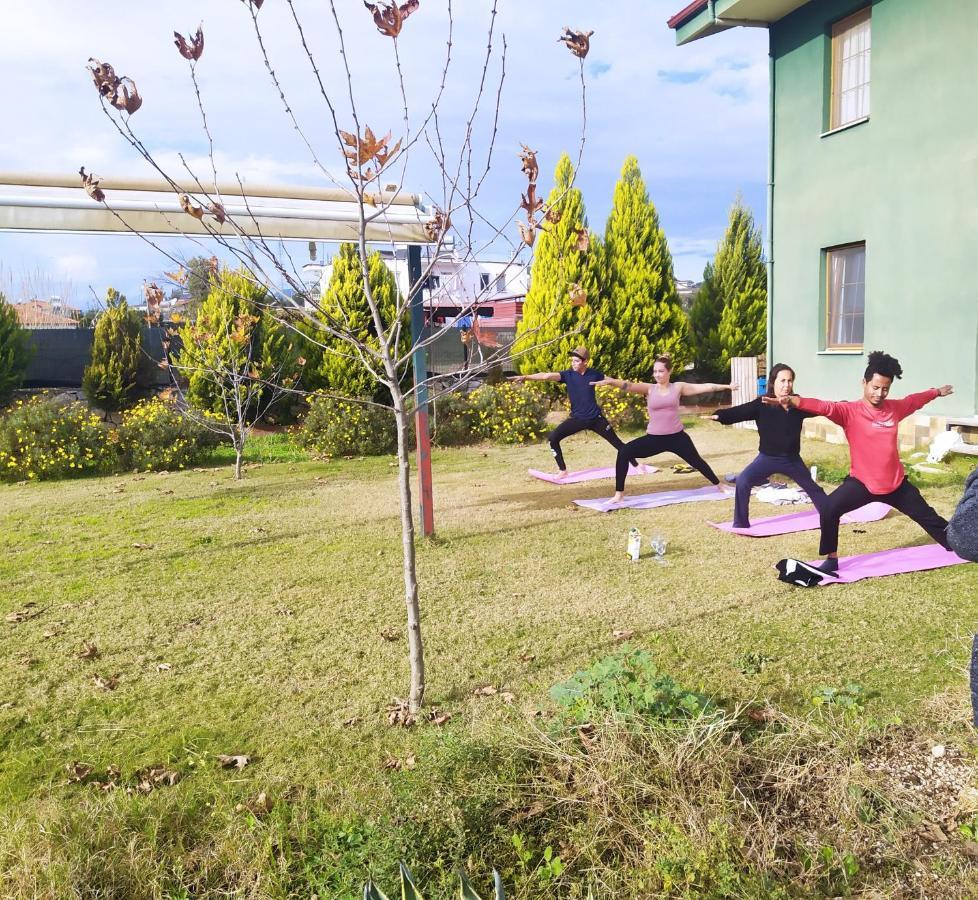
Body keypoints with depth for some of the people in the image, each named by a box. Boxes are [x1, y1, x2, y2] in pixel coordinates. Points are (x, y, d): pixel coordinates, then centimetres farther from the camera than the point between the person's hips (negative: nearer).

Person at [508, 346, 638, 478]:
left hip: (595, 418, 0)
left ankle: (636, 465, 29)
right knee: (553, 438, -14)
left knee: (616, 442, 9)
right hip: (577, 418, 1)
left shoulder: (594, 374, -8)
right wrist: (525, 377, -36)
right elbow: (547, 376, -25)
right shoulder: (568, 374, -11)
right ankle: (562, 471, -3)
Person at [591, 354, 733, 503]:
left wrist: (726, 386, 4)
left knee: (697, 462, 13)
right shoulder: (649, 389, -4)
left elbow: (704, 387, 3)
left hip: (677, 436, 0)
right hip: (654, 438, 0)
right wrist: (610, 381, -39)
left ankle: (720, 486, 41)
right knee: (624, 452, -19)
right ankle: (619, 494, -11)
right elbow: (629, 386, -21)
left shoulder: (678, 387, -1)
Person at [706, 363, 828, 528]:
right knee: (742, 482, -25)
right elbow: (740, 412, -27)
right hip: (767, 458, -3)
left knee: (812, 487, 24)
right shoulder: (761, 404, -16)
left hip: (792, 459, 4)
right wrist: (719, 415, -43)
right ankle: (741, 525, -13)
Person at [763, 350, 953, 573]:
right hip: (862, 482, -4)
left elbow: (916, 400, 22)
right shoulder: (850, 411, -16)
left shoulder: (895, 408, -1)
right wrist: (793, 400, -53)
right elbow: (825, 407, -35)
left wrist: (937, 392, 41)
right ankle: (831, 559, -10)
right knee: (829, 508, -27)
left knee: (928, 517, 21)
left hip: (896, 483, 4)